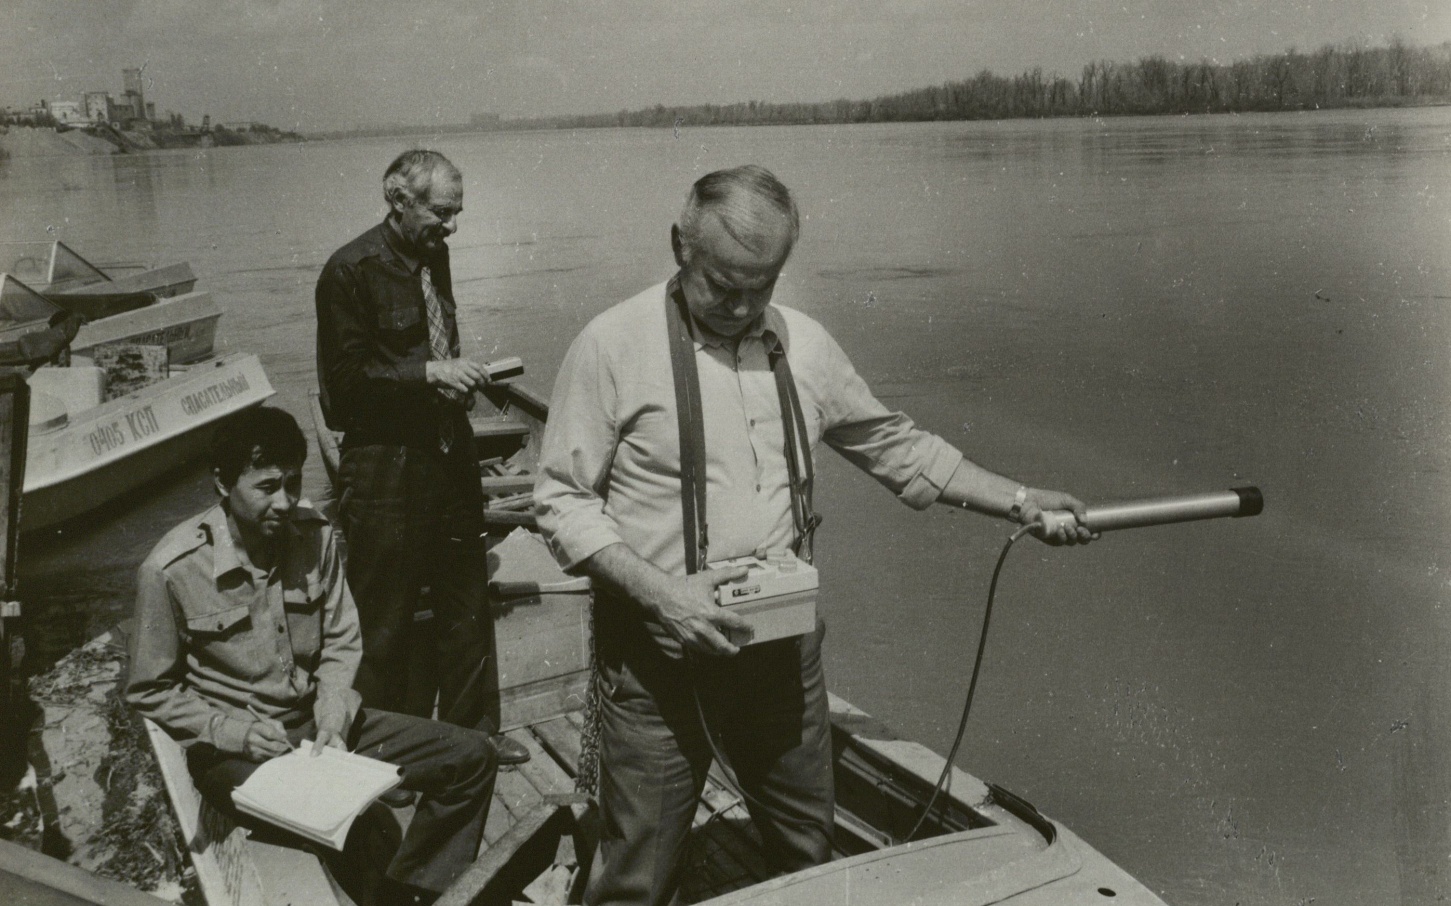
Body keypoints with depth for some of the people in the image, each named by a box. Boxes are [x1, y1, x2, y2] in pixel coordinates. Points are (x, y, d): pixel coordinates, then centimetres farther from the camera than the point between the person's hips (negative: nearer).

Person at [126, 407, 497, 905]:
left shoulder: (314, 537, -2)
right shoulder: (171, 570, -15)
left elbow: (342, 644, 6)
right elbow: (149, 692, -6)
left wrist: (332, 721, -10)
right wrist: (236, 732, -17)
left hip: (315, 720, 6)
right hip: (234, 748, -5)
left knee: (471, 754, -5)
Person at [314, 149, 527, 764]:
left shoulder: (433, 256, 11)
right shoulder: (351, 270, -11)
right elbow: (345, 378, -15)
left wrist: (460, 375, 2)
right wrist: (430, 374, -21)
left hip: (448, 453, 7)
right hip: (384, 466, -7)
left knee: (467, 604, 14)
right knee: (387, 621, 5)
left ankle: (467, 727, 29)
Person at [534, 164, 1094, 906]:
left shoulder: (804, 345, 5)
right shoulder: (613, 345, -9)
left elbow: (894, 446, 15)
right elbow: (562, 500, -9)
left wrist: (1020, 502, 11)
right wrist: (659, 592, -21)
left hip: (784, 647, 4)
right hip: (658, 656, -4)